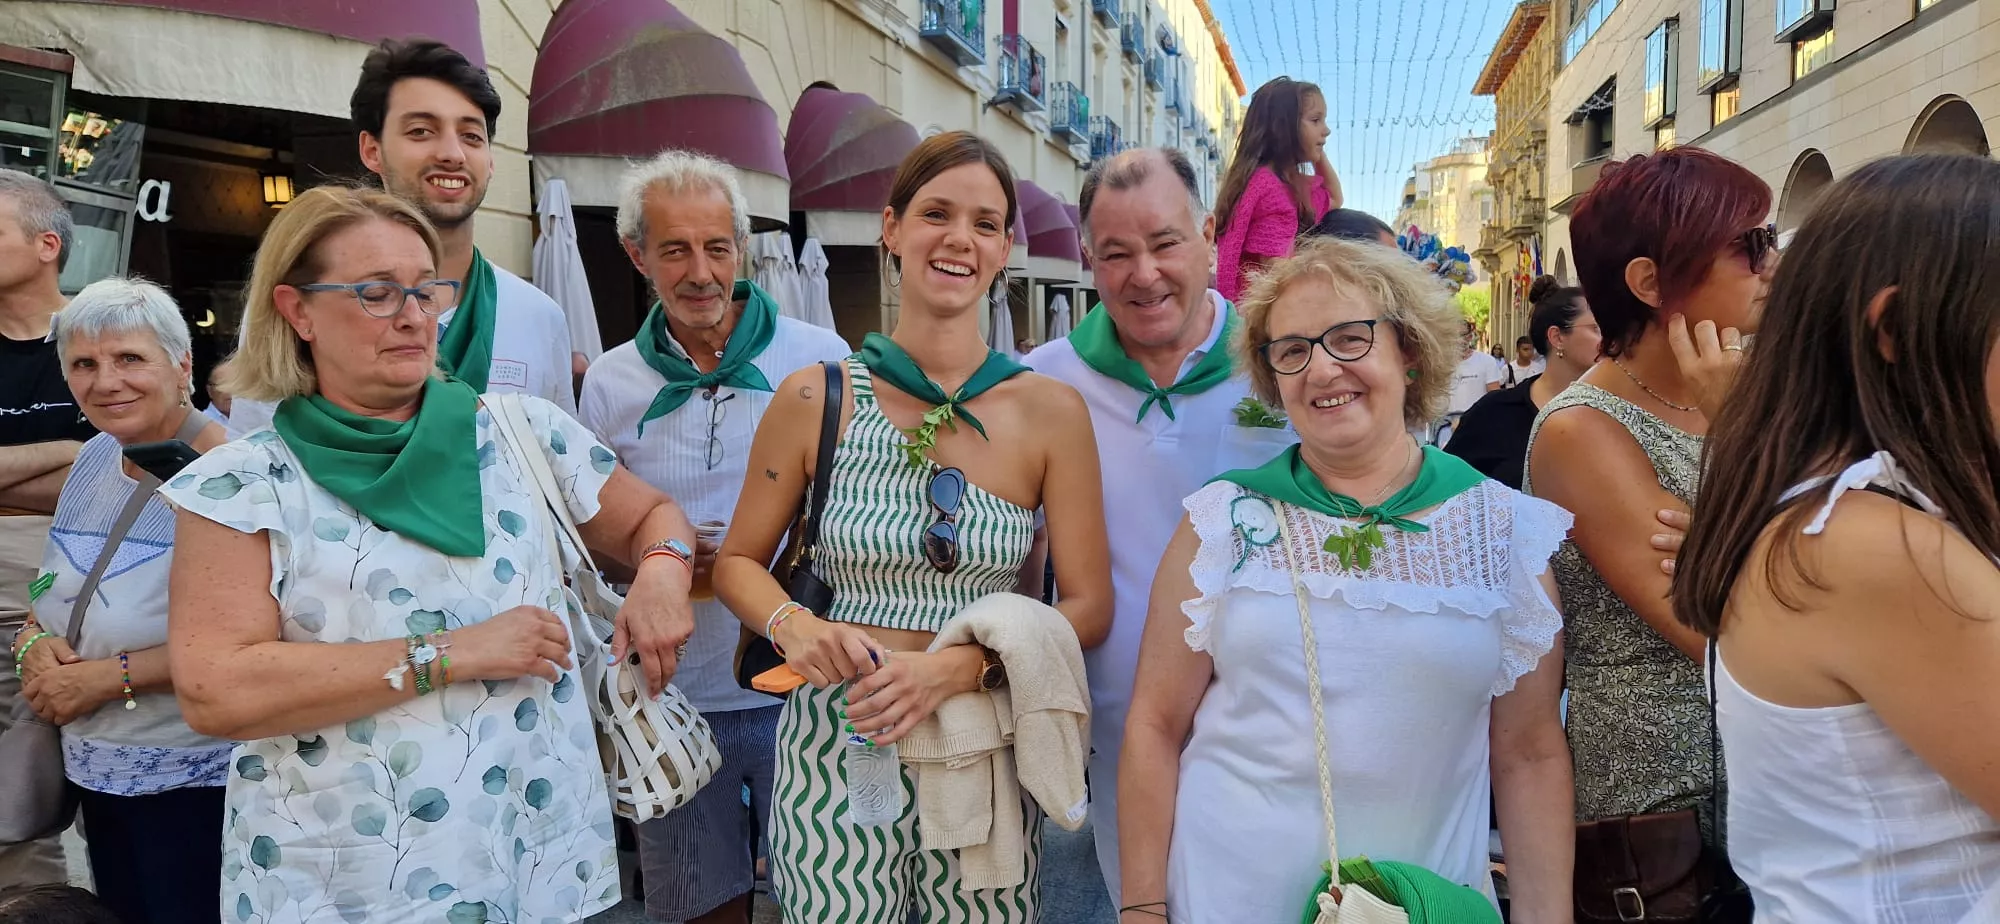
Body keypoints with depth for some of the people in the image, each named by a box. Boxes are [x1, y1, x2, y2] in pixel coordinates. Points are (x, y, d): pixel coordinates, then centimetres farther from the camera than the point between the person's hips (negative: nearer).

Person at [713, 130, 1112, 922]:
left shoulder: (1051, 410, -3)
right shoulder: (815, 399, -3)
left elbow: (1089, 606, -2)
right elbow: (738, 562, 7)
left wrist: (960, 665, -17)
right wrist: (796, 629, -14)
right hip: (833, 745, 0)